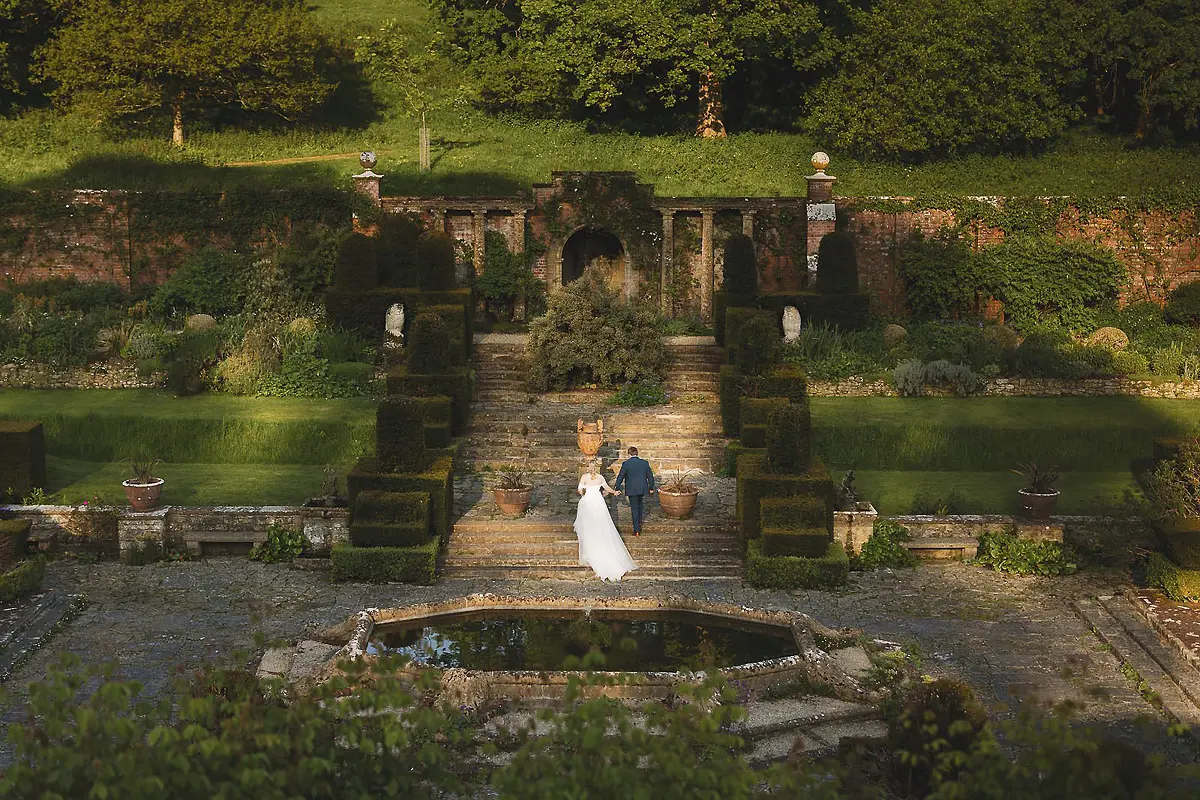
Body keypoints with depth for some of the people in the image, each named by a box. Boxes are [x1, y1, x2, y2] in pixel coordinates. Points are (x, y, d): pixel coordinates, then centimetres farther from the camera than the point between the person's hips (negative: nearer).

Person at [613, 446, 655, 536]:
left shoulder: (626, 464, -8)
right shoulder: (645, 463, 1)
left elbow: (620, 477, -4)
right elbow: (650, 476, 6)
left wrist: (617, 489, 7)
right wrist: (651, 488, 18)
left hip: (632, 490, -3)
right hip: (643, 489, 3)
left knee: (634, 509, 3)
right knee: (639, 504, 30)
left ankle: (637, 530, 2)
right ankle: (639, 521, 33)